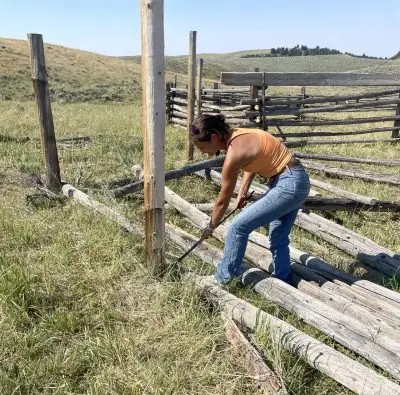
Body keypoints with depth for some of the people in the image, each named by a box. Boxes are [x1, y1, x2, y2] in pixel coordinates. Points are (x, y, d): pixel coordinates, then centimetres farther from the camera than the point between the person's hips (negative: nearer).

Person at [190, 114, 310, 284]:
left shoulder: (234, 153, -23)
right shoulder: (236, 136, 3)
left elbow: (223, 200, -11)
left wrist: (210, 227, 4)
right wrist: (243, 191, 11)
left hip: (288, 184, -10)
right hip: (297, 181, 10)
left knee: (239, 226, -5)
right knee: (278, 240, 18)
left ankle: (223, 276, 13)